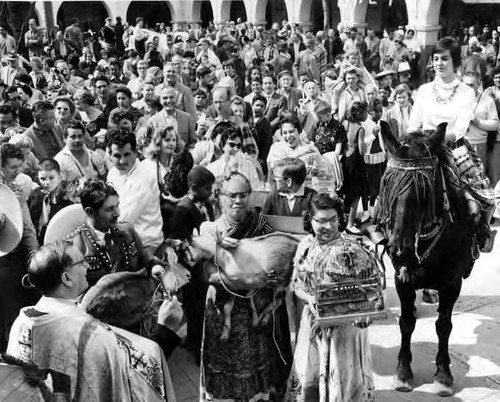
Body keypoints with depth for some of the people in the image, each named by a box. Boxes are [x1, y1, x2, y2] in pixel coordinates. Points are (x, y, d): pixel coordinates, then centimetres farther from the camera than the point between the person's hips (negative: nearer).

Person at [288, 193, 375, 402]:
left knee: (344, 376, 8)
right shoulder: (306, 246, -1)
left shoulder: (352, 250, -15)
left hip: (345, 324, -3)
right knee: (309, 375, 15)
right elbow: (296, 284, 5)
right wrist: (308, 298, -14)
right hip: (314, 320, 4)